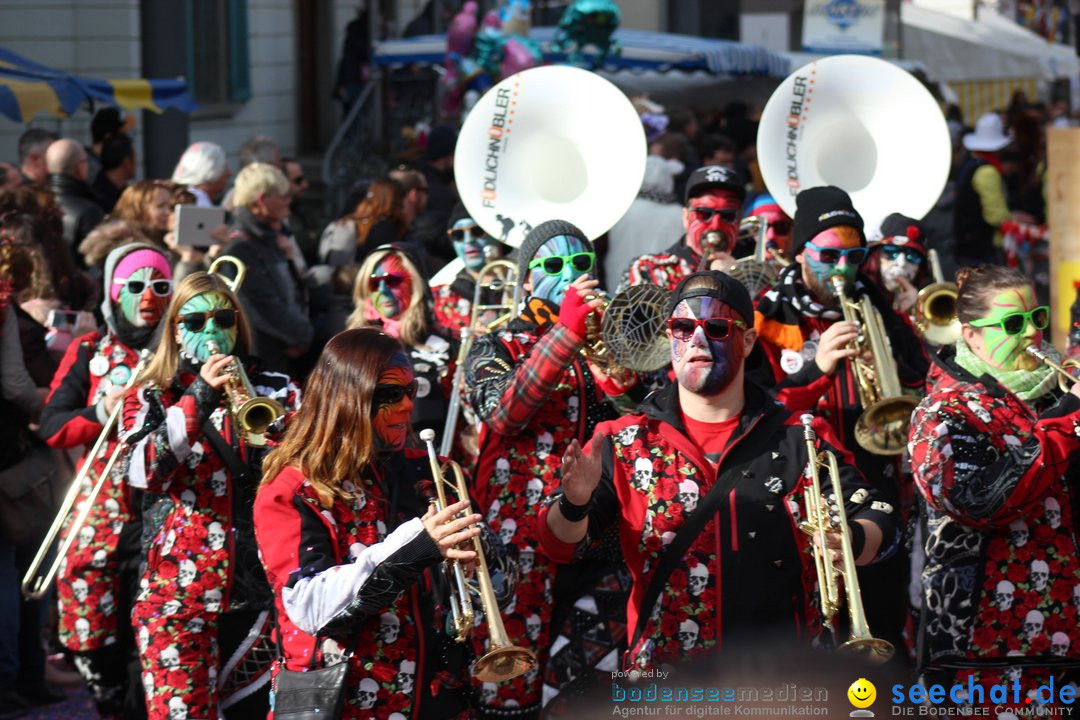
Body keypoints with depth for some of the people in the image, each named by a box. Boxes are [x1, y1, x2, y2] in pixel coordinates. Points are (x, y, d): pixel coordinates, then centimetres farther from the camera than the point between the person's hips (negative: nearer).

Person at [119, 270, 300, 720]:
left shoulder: (275, 391, 10)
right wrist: (199, 397, -20)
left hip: (259, 591, 1)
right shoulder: (149, 397, 7)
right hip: (176, 593, -1)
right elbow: (141, 471, -12)